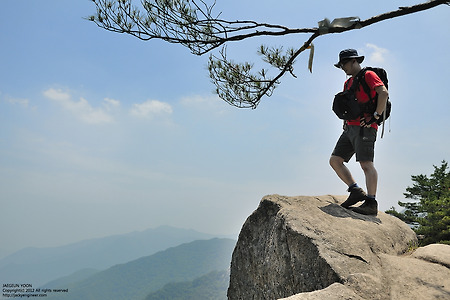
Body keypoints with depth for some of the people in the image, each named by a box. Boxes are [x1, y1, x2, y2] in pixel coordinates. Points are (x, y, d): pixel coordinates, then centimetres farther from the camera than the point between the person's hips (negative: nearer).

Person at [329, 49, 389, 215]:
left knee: (366, 163, -15)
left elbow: (384, 93, -15)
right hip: (350, 128, 9)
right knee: (335, 160, 2)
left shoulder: (368, 75, 0)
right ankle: (356, 191, 5)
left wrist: (375, 116, -17)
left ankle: (371, 203, -15)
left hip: (364, 127, -9)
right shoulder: (348, 83, 25)